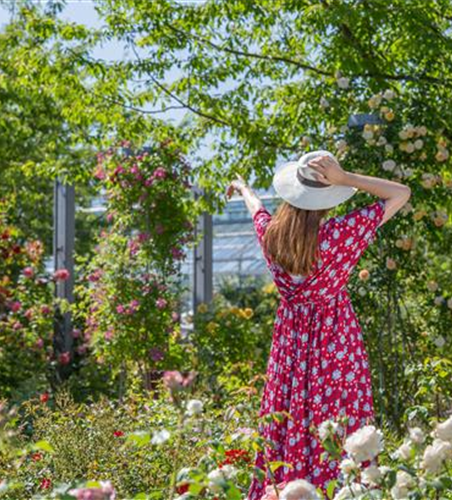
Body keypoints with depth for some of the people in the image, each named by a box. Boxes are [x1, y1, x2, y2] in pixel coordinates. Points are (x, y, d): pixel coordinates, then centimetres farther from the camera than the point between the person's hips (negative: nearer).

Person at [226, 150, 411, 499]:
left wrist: (242, 188, 42)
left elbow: (256, 207, 19)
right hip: (336, 345, -5)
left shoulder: (270, 233, -7)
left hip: (290, 344, 5)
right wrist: (345, 179, -21)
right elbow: (401, 193, -13)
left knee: (289, 431, 14)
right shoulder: (340, 234, -19)